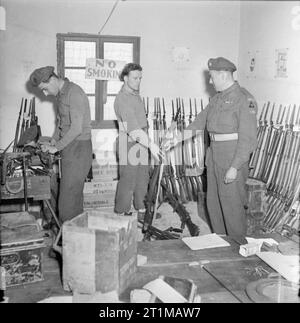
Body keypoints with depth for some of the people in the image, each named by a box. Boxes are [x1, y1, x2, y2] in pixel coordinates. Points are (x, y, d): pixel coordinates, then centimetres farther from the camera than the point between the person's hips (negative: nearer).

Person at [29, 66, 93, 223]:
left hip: (78, 148, -9)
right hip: (69, 148, 9)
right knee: (75, 193, 13)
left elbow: (77, 128, -22)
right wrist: (52, 142, 10)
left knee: (68, 195, -8)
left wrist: (57, 147, -13)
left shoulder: (74, 93, -17)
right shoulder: (61, 94, 13)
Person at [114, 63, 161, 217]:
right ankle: (122, 213, 8)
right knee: (128, 180, -3)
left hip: (141, 142, 9)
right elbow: (132, 127, -30)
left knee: (142, 178, 14)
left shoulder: (135, 94, 10)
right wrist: (151, 144, -36)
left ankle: (141, 210, 26)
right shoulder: (122, 99, -21)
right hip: (129, 143, -9)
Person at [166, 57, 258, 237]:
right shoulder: (218, 98, 14)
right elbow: (200, 121, 21)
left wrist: (235, 167, -21)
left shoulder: (244, 99, -14)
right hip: (215, 156, 9)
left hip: (234, 157, -8)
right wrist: (177, 139, 16)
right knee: (214, 204, 14)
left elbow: (248, 138, -18)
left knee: (232, 205, -2)